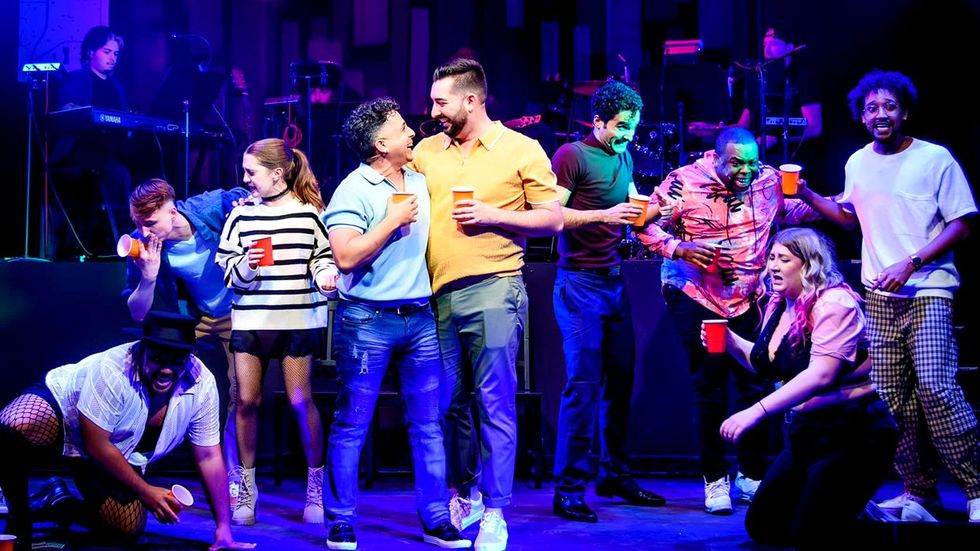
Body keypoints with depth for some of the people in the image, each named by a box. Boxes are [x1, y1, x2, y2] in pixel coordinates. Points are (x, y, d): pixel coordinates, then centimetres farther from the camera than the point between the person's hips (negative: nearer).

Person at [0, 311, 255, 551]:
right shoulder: (112, 370, -35)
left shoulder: (202, 384, -22)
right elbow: (97, 445, -28)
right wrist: (145, 491, -24)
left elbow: (209, 456, -13)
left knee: (128, 528, -8)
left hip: (117, 455, 6)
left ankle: (57, 504, 19)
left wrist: (223, 528, -14)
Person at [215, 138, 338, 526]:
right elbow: (225, 272, 6)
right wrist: (246, 266, -15)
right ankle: (247, 489, 15)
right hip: (249, 320, 2)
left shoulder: (309, 213, -1)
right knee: (247, 401, 2)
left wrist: (325, 273, -14)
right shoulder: (241, 215, 4)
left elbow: (323, 256, 8)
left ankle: (315, 486, 14)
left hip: (297, 320, -2)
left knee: (300, 400, -1)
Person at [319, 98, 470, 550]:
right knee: (351, 426, 1)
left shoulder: (421, 182, 11)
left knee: (429, 424, 6)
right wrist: (394, 219, -15)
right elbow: (347, 257, -19)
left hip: (420, 318, 6)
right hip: (368, 321, -6)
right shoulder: (354, 190, -9)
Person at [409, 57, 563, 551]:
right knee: (449, 403, 12)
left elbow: (552, 219, -2)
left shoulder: (522, 150, -1)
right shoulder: (426, 150, 12)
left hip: (492, 291, -5)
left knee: (495, 403, -3)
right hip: (437, 295, 5)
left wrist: (491, 215, -13)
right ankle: (464, 496, 28)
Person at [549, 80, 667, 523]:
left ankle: (614, 474, 24)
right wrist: (604, 214, -23)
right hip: (580, 283, -8)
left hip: (614, 282, 8)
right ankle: (569, 490, -4)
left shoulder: (624, 158, 15)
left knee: (619, 381, 12)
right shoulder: (572, 155, -9)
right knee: (584, 385, -9)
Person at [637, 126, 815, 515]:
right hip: (696, 297, -3)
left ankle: (751, 477, 18)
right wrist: (679, 248, -24)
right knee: (709, 387, -1)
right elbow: (648, 227, -8)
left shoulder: (769, 180, -1)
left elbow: (793, 211, 12)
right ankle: (715, 480, 11)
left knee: (756, 384, 3)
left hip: (750, 298, 3)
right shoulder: (683, 183, -12)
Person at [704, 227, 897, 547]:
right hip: (805, 430, 9)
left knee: (810, 537, -13)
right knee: (762, 526, 7)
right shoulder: (779, 307, 8)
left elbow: (821, 375, -31)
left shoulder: (834, 304, -18)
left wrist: (756, 412, -37)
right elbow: (769, 366, 22)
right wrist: (731, 343, 3)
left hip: (851, 433, -9)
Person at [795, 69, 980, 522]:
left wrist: (911, 263, -16)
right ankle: (919, 489, 13)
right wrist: (807, 195, 12)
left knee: (935, 386, -17)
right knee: (891, 396, 3)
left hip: (928, 292, -5)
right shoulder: (857, 164, 10)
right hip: (879, 297, 5)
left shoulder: (935, 159, -5)